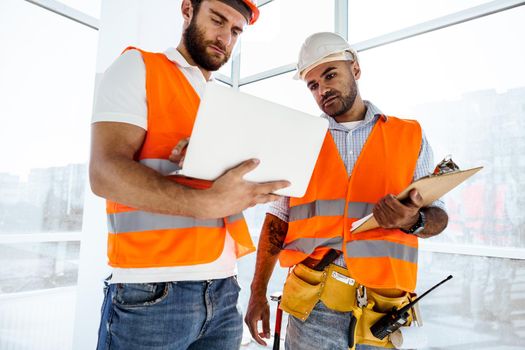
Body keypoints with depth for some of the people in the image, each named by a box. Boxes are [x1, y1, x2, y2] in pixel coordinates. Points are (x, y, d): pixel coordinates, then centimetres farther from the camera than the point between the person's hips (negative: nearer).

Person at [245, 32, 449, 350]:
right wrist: (258, 292, 0)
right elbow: (278, 219, 5)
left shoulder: (411, 136, 5)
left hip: (384, 312, 1)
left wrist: (414, 221, -18)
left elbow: (438, 215, 6)